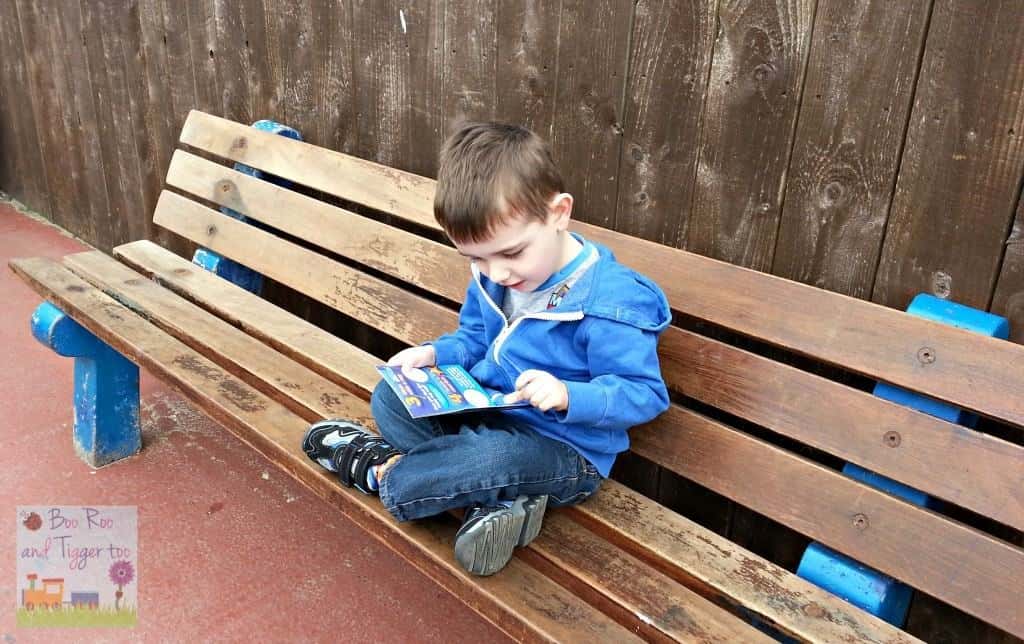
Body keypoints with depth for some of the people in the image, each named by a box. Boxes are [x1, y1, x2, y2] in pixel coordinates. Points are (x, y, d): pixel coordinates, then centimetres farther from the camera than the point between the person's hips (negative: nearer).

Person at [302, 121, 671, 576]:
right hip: (485, 410, 8)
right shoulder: (492, 275, -1)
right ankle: (493, 499, -15)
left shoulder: (611, 302, -24)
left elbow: (645, 394, -19)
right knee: (388, 398, 0)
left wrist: (568, 396, -36)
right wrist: (435, 353, -5)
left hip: (564, 450, -8)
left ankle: (380, 469, 2)